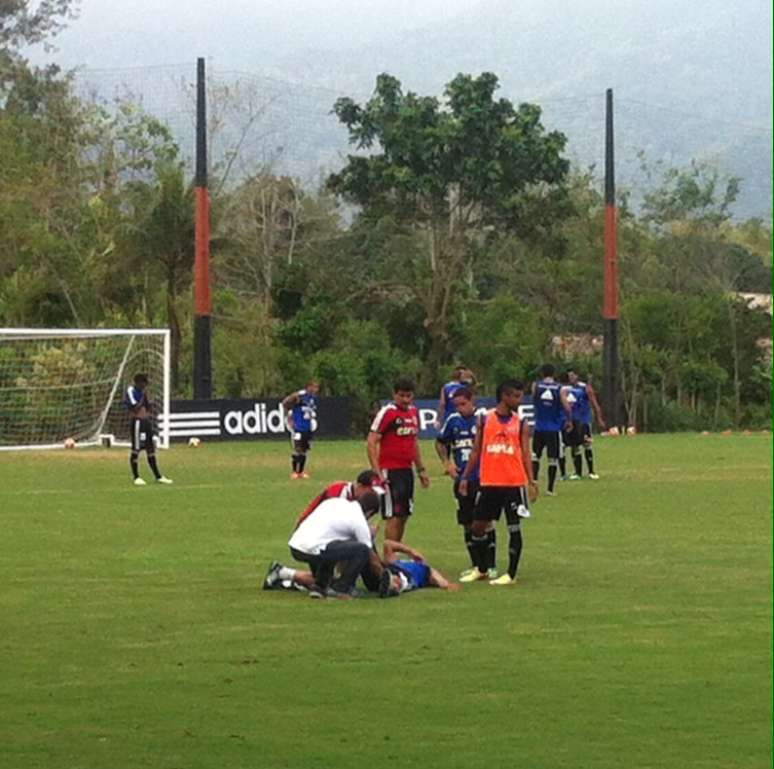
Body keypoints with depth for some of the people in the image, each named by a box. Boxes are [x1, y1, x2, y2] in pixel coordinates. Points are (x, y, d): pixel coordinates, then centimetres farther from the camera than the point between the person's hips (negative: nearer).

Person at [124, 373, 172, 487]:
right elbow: (135, 408, -21)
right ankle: (136, 477, 2)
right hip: (137, 422, -9)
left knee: (151, 449, 11)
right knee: (136, 449, -3)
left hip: (147, 422, 9)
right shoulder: (131, 391, -11)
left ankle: (158, 476, 15)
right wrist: (144, 396, -18)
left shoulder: (143, 391, 15)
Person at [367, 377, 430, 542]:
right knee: (394, 516, -10)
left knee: (404, 516, 9)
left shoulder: (413, 412, 11)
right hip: (390, 471, -7)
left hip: (407, 470, 7)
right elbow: (371, 443, -13)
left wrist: (421, 469, 21)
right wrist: (377, 472, -19)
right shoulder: (387, 412, -11)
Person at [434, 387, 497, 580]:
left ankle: (490, 565, 3)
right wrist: (447, 463, 8)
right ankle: (475, 565, 20)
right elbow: (440, 443, 21)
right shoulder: (453, 420, 6)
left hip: (482, 479, -5)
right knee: (467, 523, 9)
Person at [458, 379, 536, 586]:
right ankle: (481, 569, 23)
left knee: (514, 527, -1)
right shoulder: (485, 419, 4)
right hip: (489, 482, 1)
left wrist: (531, 481, -9)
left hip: (514, 483, -1)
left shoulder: (521, 424, 3)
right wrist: (465, 477, 4)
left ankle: (511, 574, 7)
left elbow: (525, 453, 1)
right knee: (477, 526, 6)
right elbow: (476, 451, 8)